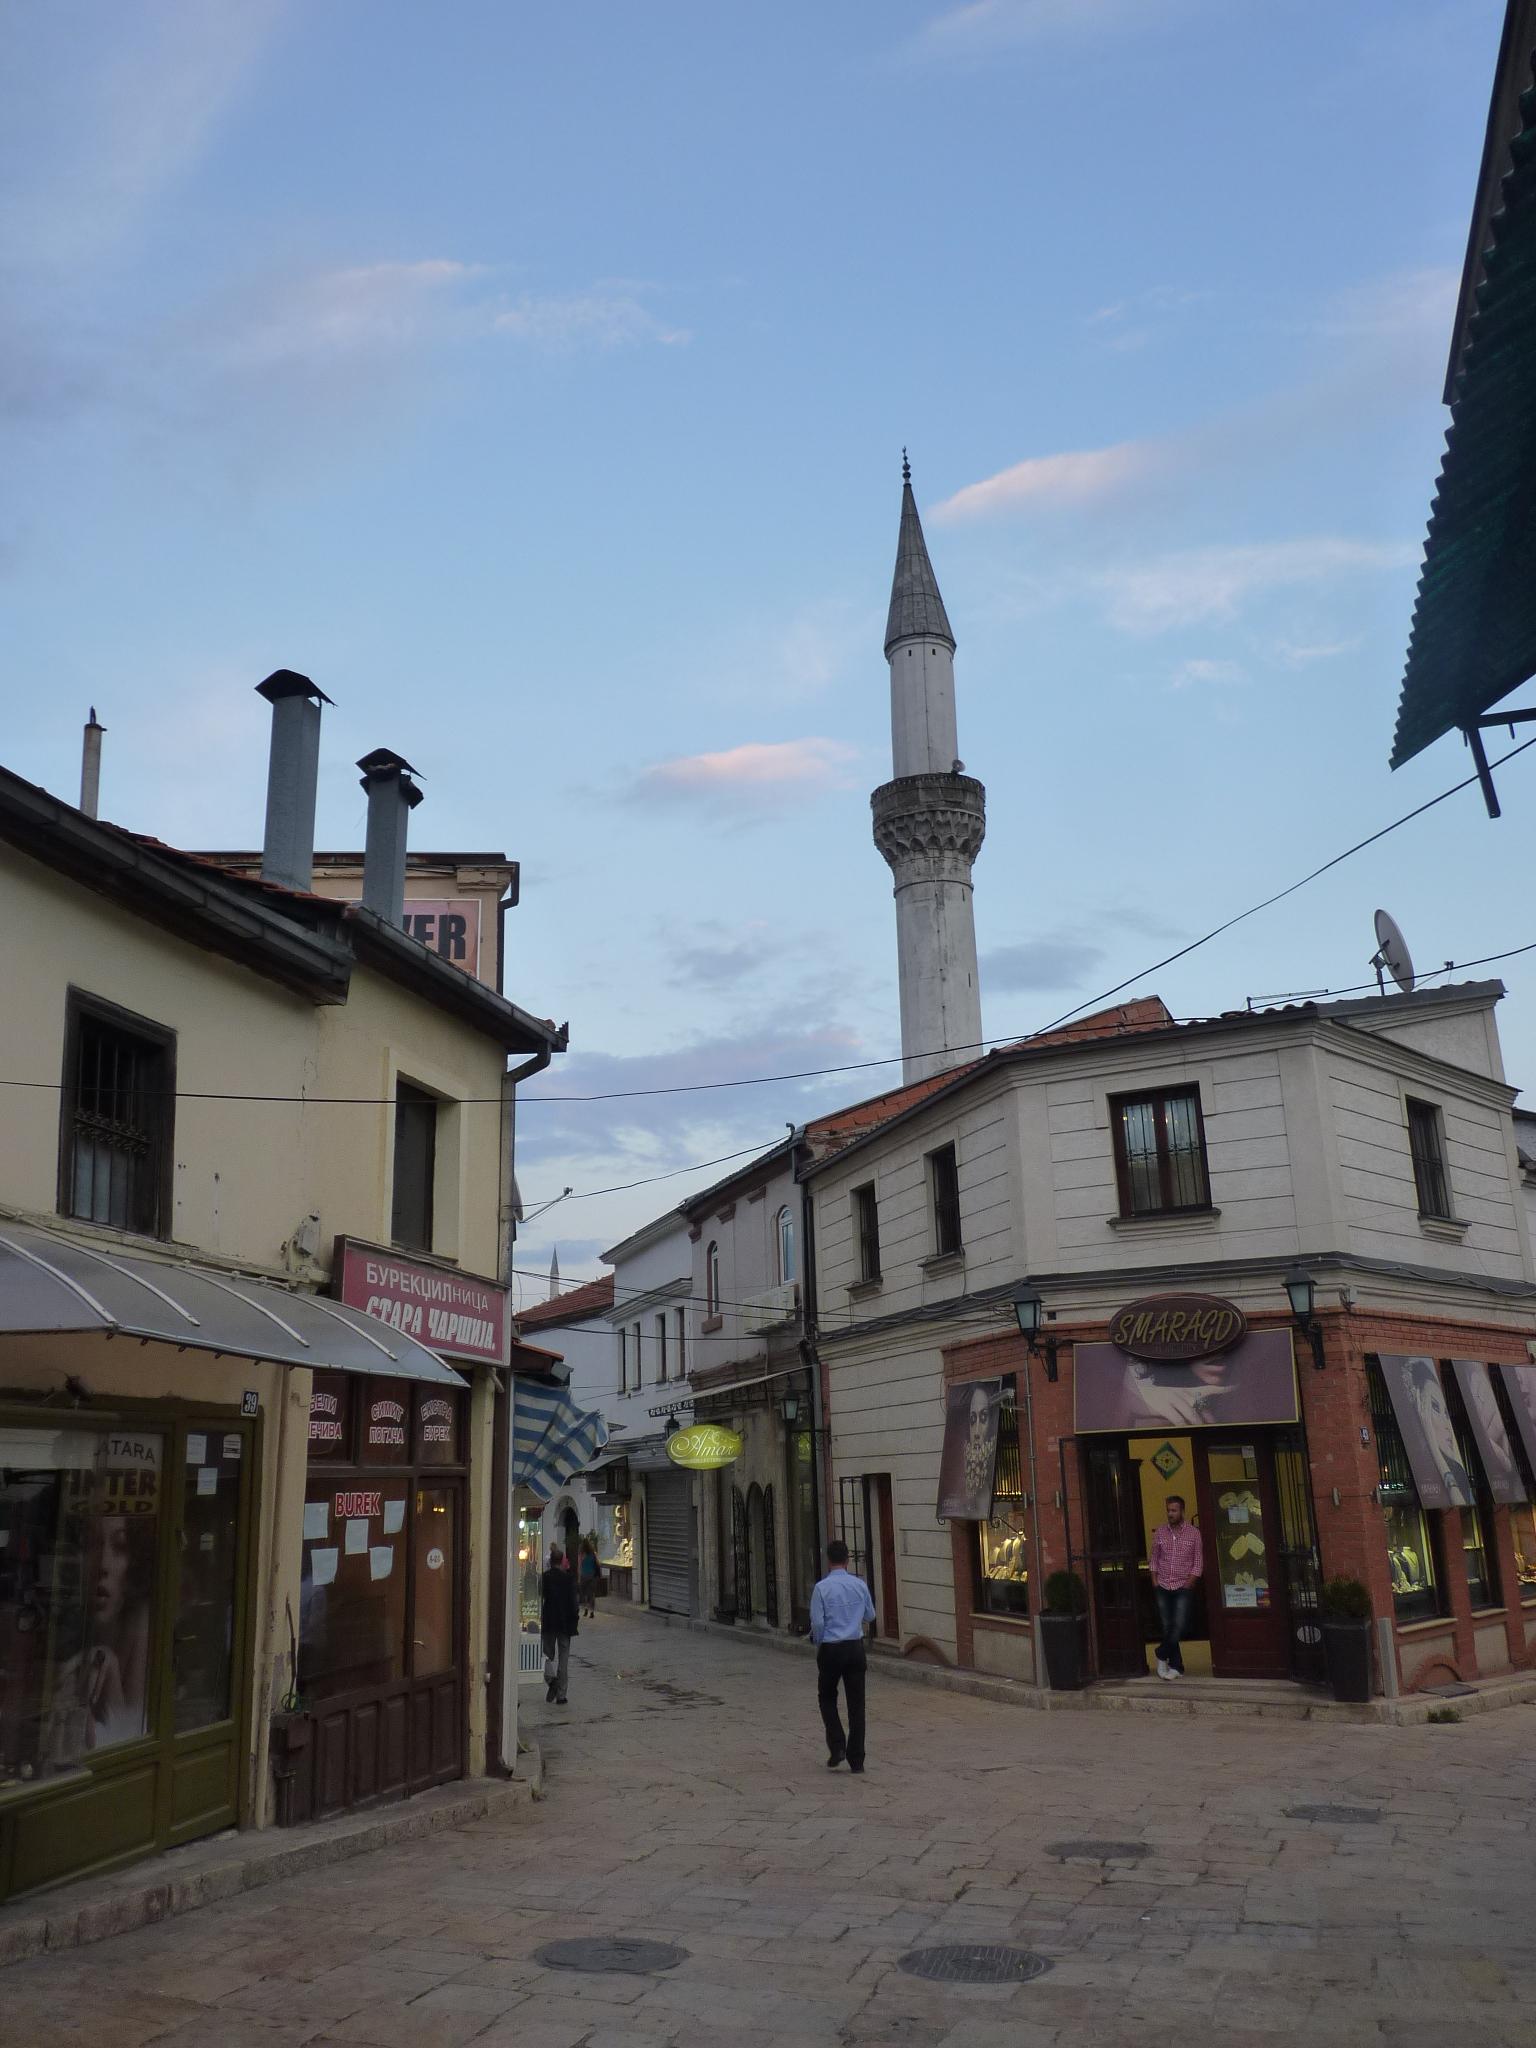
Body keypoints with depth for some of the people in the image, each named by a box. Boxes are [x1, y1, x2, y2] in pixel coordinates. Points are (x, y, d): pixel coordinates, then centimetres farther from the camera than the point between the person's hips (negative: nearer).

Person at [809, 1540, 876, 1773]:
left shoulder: (822, 1587, -11)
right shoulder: (859, 1585, 0)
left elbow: (817, 1622, -12)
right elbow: (870, 1615, 13)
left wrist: (818, 1641, 7)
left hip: (831, 1649, -3)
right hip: (855, 1647, 3)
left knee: (827, 1699, 17)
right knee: (856, 1703, 7)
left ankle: (837, 1747, 3)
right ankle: (857, 1760, 8)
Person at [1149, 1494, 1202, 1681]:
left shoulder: (1193, 1533, -2)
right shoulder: (1160, 1531, 4)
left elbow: (1198, 1560, 0)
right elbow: (1154, 1557, 9)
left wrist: (1190, 1582, -7)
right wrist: (1154, 1579, 1)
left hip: (1183, 1587, -2)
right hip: (1163, 1587, 2)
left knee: (1179, 1625, -12)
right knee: (1167, 1627, 1)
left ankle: (1162, 1656, 9)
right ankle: (1176, 1666, 11)